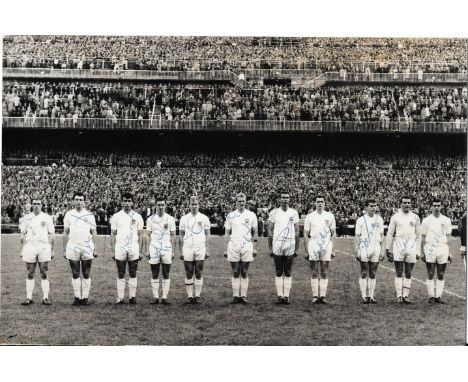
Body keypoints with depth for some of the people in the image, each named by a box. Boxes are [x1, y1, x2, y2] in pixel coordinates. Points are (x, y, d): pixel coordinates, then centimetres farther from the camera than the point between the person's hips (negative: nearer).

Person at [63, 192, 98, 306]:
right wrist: (64, 249, 5)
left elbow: (94, 233, 6)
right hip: (72, 248, 1)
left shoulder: (89, 215, 5)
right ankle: (77, 297, 9)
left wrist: (95, 249, 0)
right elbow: (66, 233, 10)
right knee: (75, 274, 3)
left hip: (87, 248, -1)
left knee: (86, 274, 0)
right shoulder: (68, 215, 7)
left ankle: (85, 297, 5)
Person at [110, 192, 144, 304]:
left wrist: (140, 251, 2)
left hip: (134, 249, 0)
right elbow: (113, 235, 6)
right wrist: (113, 251, 0)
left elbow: (140, 235, 7)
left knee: (133, 274, 4)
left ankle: (132, 296, 10)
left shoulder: (137, 217, 5)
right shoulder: (116, 216, 5)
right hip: (120, 249, 0)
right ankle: (120, 297, 7)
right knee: (121, 275, 3)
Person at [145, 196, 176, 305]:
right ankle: (155, 297, 7)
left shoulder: (170, 219, 4)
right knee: (154, 275, 2)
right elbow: (148, 235, 7)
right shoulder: (150, 219, 5)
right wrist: (147, 250, 1)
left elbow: (173, 236, 5)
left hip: (167, 249, 0)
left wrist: (173, 251, 0)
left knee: (166, 275, 1)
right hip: (154, 249, 0)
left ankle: (165, 297, 5)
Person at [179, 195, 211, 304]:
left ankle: (197, 296, 5)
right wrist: (181, 251, 4)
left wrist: (207, 250, 1)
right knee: (188, 274, 2)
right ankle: (190, 296, 7)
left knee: (198, 274, 1)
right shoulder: (184, 218, 6)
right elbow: (181, 236, 9)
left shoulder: (204, 218, 5)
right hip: (188, 249, 1)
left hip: (201, 249, 0)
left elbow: (207, 235, 7)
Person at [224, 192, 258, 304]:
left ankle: (243, 296, 5)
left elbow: (255, 233, 7)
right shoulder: (230, 215, 5)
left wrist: (255, 248, 1)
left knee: (244, 273, 2)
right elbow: (227, 234, 9)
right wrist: (226, 249, 3)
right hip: (233, 247, 0)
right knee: (235, 273, 3)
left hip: (247, 247, 0)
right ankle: (235, 296, 6)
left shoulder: (251, 215, 4)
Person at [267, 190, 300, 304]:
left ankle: (286, 296, 6)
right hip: (277, 246, 0)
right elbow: (270, 231, 4)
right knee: (278, 272, 3)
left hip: (290, 246, 0)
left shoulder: (294, 213, 4)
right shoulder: (274, 213, 2)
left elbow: (297, 232, 6)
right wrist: (270, 248, 1)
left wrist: (296, 248, 3)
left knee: (288, 272, 3)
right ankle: (279, 295, 7)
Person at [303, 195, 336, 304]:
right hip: (313, 246, -1)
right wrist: (306, 251, 0)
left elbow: (333, 234, 9)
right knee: (314, 273, 0)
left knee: (324, 273, 2)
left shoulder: (330, 216, 8)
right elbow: (306, 234, 5)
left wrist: (332, 249, 2)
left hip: (327, 246, 1)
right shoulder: (309, 217, 4)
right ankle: (315, 296, 2)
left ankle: (323, 296, 5)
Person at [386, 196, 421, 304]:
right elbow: (390, 234, 6)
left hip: (411, 247, 2)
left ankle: (406, 296, 10)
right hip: (399, 246, -2)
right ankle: (399, 296, 2)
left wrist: (418, 251, 9)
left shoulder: (415, 217, 9)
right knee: (399, 273, -2)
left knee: (408, 274, 5)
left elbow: (418, 235, 13)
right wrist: (388, 249, 3)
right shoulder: (395, 217, 3)